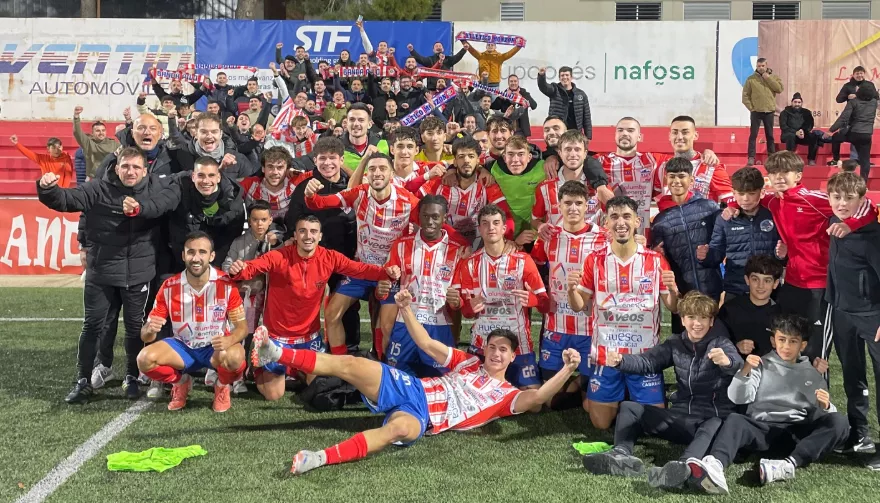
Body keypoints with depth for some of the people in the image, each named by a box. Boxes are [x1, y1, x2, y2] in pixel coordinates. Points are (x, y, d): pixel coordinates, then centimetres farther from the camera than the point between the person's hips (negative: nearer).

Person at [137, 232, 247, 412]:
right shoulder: (169, 287, -13)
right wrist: (149, 330, -36)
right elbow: (146, 335, -9)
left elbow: (242, 326, -11)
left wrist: (229, 340, -36)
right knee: (145, 358, -24)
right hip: (182, 347, 2)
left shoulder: (227, 284, -16)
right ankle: (180, 383, 9)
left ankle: (223, 386, 2)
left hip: (216, 348, -2)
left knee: (235, 357, -36)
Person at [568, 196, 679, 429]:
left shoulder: (655, 260, -1)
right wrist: (572, 289, -18)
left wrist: (673, 290, -20)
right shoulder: (595, 260, 0)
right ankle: (604, 400, 36)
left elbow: (673, 308, 2)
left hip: (645, 354, 0)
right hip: (605, 353, 0)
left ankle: (631, 403, 33)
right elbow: (579, 307, 3)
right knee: (601, 423, 4)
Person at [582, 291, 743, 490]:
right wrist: (621, 361, -17)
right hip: (681, 417, 6)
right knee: (629, 408, 3)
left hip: (712, 418, -6)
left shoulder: (721, 344, -3)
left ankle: (683, 466, -68)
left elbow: (737, 364, -25)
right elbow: (647, 362, 4)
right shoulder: (676, 344, 12)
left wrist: (727, 361, -51)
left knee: (715, 426, -39)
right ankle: (621, 454, -27)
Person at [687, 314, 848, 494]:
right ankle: (715, 466, -61)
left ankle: (789, 464, -41)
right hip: (764, 428, -1)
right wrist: (745, 371, -17)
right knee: (734, 420, -32)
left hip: (799, 431, 2)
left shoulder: (812, 374, 21)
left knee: (838, 422, -25)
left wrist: (825, 406, -9)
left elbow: (825, 410, 15)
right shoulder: (762, 365, 16)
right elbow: (738, 398, 1)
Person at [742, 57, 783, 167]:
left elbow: (780, 89, -9)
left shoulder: (773, 77, 7)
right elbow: (745, 95, 0)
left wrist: (768, 78, -10)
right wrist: (751, 108, -7)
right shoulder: (751, 79, 1)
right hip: (756, 111, -2)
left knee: (770, 135, 8)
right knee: (753, 135, -4)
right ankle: (751, 158, -3)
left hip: (769, 112, 2)